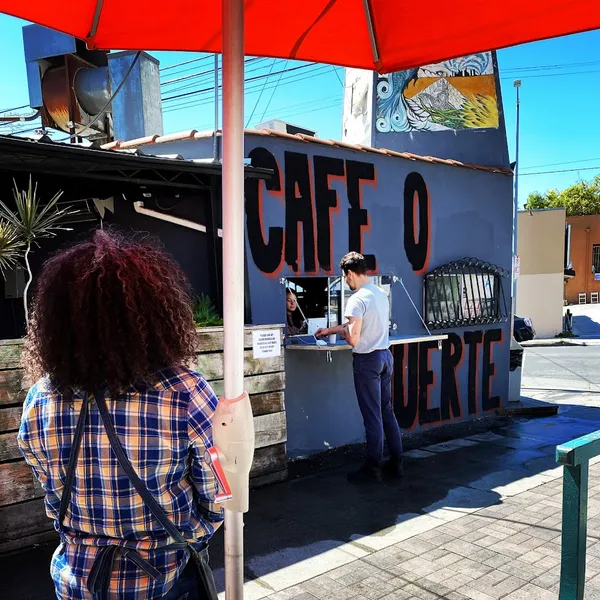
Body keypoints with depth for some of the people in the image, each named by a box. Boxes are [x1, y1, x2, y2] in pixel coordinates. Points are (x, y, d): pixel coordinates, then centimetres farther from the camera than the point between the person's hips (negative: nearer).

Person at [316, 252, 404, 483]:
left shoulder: (358, 299, -18)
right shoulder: (381, 293, 9)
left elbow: (353, 338, -20)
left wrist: (342, 331, 2)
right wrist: (330, 330, 25)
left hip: (367, 360, -8)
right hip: (386, 356, 8)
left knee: (372, 416, 0)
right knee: (387, 411, 16)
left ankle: (373, 468, 11)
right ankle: (396, 462, 24)